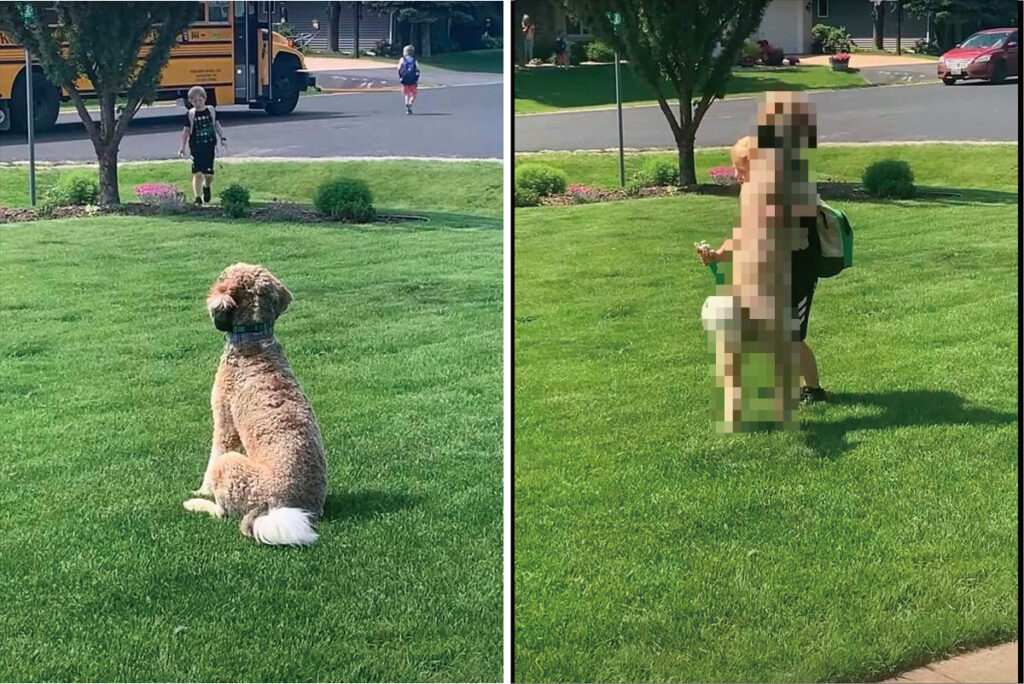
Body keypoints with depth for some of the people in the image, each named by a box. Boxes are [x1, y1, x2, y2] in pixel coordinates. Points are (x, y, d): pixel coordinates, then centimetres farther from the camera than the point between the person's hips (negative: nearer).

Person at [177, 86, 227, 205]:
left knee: (209, 173, 3)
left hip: (209, 146, 2)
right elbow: (186, 131, 2)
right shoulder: (190, 114, -3)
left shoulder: (211, 111, 2)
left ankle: (207, 187, 36)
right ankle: (197, 197, -3)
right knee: (197, 173, -8)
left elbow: (217, 125, 12)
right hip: (196, 147, -2)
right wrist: (182, 147, -1)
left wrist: (222, 138, 1)